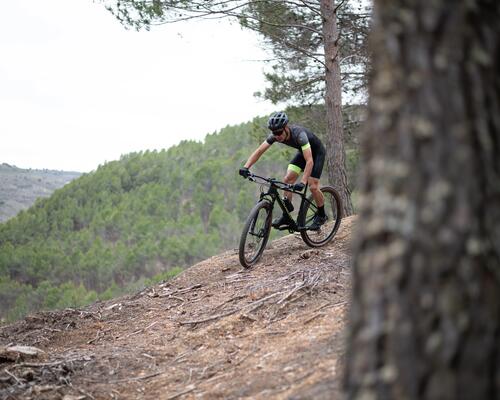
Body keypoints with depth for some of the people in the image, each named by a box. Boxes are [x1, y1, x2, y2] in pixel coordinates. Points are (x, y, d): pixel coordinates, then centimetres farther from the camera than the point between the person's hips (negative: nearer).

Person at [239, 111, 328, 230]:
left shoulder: (299, 134, -41)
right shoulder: (275, 135, -23)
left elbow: (309, 161, -46)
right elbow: (259, 151, -19)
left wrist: (303, 182, -55)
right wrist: (246, 167, -34)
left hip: (317, 152, -6)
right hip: (302, 151, 6)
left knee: (313, 186, -14)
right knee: (287, 179, -8)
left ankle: (321, 216, 10)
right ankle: (286, 217, 1)